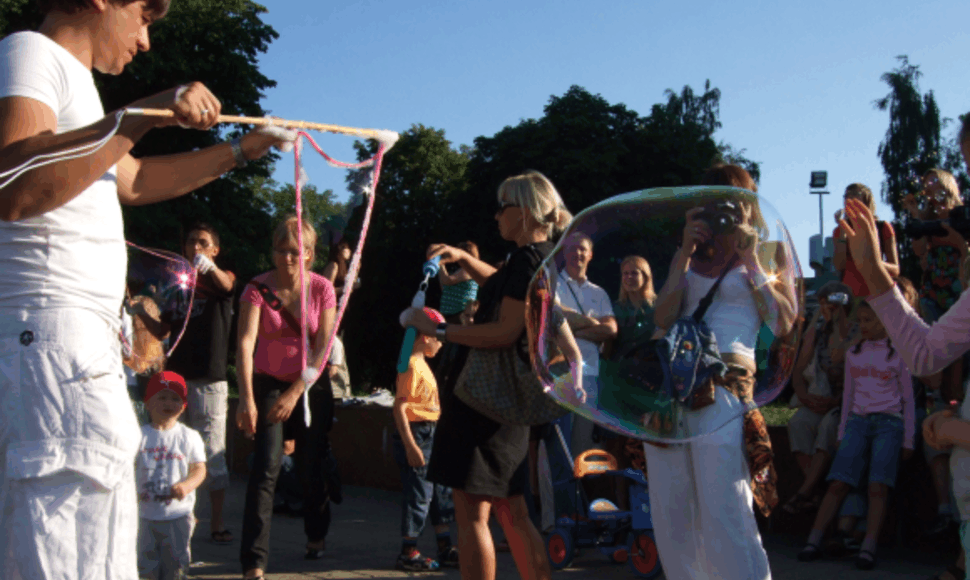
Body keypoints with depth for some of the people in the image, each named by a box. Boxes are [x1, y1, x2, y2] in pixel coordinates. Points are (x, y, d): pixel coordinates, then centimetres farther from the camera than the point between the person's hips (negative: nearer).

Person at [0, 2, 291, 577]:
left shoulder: (67, 76, 25)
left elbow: (135, 181, 37)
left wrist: (244, 149, 40)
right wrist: (143, 116, -22)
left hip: (84, 343, 10)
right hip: (50, 340, -10)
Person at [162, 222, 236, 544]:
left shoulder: (219, 278, 3)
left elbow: (226, 284, -23)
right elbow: (163, 329, 19)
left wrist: (209, 267, -45)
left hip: (209, 376, -5)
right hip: (176, 373, 5)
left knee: (212, 451, -2)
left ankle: (217, 523, 3)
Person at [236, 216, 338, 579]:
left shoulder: (321, 288, -7)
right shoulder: (258, 288, -12)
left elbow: (323, 348, -9)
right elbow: (246, 343, -23)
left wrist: (295, 393, -16)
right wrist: (247, 398, -35)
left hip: (310, 386, 2)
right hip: (268, 384, -1)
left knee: (310, 467, 7)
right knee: (267, 468, -14)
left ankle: (316, 539, 34)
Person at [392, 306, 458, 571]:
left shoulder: (422, 364, 15)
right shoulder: (411, 365, -15)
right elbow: (400, 407, -21)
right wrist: (411, 446, -25)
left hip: (431, 435, 10)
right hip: (417, 434, -10)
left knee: (441, 491, 13)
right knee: (419, 494, -4)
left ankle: (445, 548, 22)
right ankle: (408, 553, 6)